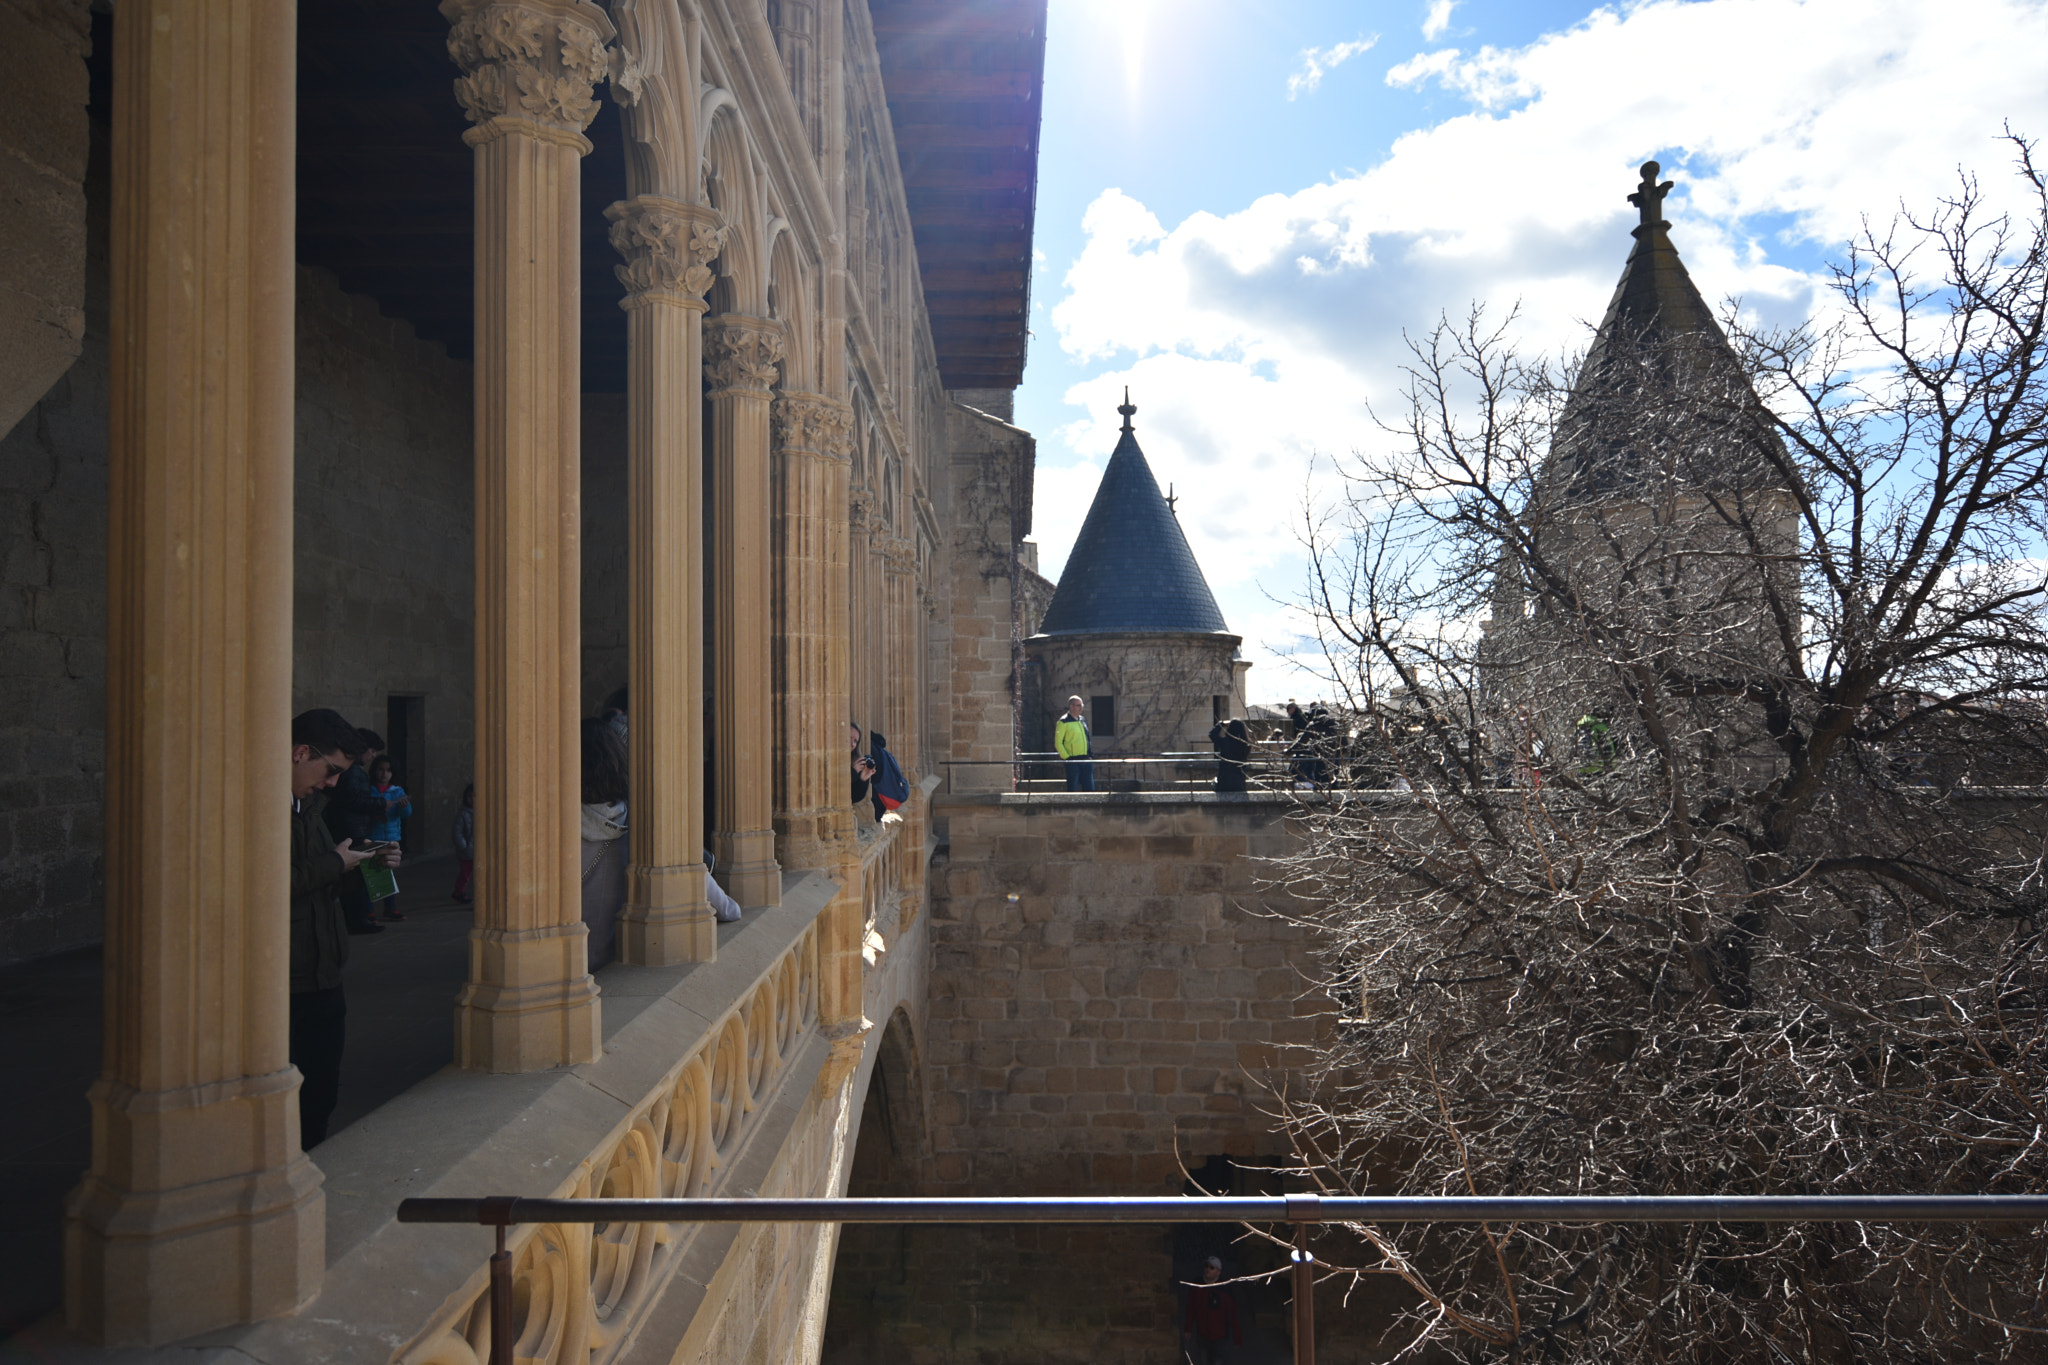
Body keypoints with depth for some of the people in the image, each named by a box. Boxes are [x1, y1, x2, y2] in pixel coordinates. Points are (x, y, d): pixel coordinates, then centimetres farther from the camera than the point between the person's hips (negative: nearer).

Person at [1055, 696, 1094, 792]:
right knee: (1073, 789, -2)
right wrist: (1066, 757, -14)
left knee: (1089, 788, 5)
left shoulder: (1082, 720, 16)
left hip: (1085, 760, 7)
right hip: (1072, 760, -7)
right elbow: (1058, 743, -8)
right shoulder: (1063, 722, -6)